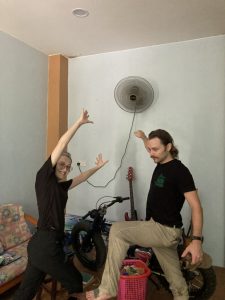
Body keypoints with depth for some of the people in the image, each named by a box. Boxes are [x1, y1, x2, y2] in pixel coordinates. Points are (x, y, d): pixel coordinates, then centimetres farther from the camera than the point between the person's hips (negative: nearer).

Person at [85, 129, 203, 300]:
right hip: (161, 228, 9)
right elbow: (153, 149, 32)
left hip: (166, 230, -9)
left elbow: (196, 206, -22)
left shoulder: (180, 171, -18)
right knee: (174, 277, 20)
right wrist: (144, 137, 25)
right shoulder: (162, 163, 6)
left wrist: (197, 240, -28)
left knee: (118, 230, -15)